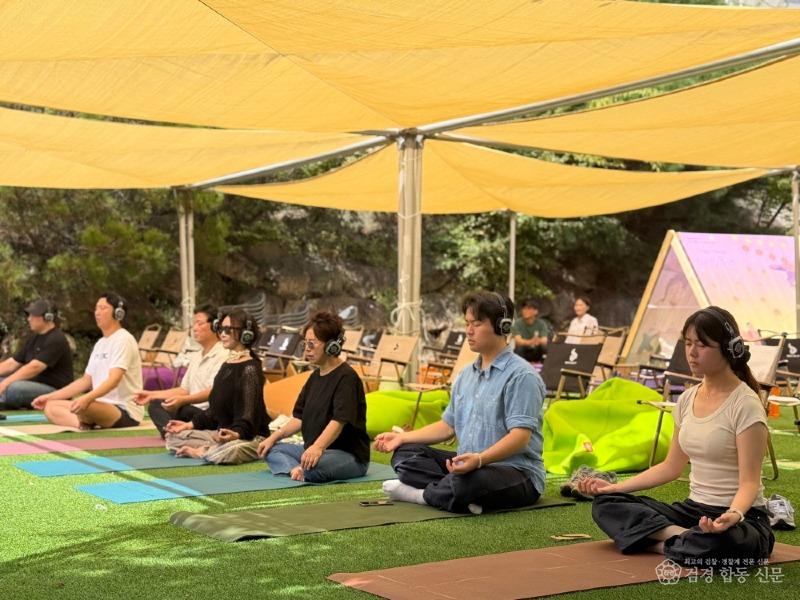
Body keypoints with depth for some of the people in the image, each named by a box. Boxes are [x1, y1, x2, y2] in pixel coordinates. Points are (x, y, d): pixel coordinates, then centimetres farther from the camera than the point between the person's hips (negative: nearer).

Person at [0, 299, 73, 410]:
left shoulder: (56, 340, -14)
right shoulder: (34, 339, 18)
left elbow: (34, 367, -23)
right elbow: (12, 363, 17)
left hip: (56, 391, -10)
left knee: (13, 388, -32)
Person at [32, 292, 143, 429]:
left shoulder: (123, 340, -10)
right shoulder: (100, 344, 18)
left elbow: (113, 380, -24)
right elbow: (86, 381, 22)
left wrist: (87, 398, -40)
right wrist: (50, 396, 18)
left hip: (126, 412, -10)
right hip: (102, 407, 10)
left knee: (83, 406, -37)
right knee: (51, 407, -1)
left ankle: (87, 425, -6)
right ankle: (86, 425, -22)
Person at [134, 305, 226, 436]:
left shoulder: (223, 355, -10)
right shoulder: (196, 357, 20)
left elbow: (213, 392, -22)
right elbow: (184, 390, 21)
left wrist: (182, 400, -34)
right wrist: (151, 395, 16)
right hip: (193, 409, 10)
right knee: (155, 404, -4)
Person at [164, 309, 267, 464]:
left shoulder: (250, 368, -12)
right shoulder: (226, 366, 15)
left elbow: (250, 413, -20)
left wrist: (236, 434, -38)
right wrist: (189, 424, 10)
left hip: (251, 436, -8)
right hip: (221, 433, 8)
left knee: (227, 452, -40)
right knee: (172, 438, 2)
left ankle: (198, 451, -13)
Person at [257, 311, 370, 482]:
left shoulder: (346, 377, -13)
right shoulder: (315, 377, 15)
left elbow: (339, 421, -26)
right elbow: (300, 417, 18)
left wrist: (317, 447, -40)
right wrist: (274, 437, 5)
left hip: (350, 455, -10)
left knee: (313, 466, -41)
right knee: (270, 449, 1)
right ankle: (295, 469, -22)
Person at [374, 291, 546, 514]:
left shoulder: (520, 376, -12)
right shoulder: (466, 375, 17)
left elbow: (520, 436, -22)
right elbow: (448, 425, 22)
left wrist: (479, 459, -37)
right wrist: (402, 438, 12)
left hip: (516, 471, -9)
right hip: (468, 465, 9)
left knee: (464, 483, -39)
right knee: (405, 454, -2)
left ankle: (420, 493, -7)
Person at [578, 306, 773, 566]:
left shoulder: (745, 405, -14)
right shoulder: (687, 399, 8)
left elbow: (749, 482, -17)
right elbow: (670, 467, 16)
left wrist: (733, 514, -39)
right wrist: (614, 487, 9)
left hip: (741, 518, -8)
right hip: (694, 510, 8)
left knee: (717, 542, -43)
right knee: (606, 504, -5)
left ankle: (661, 542, -15)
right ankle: (684, 537, -19)